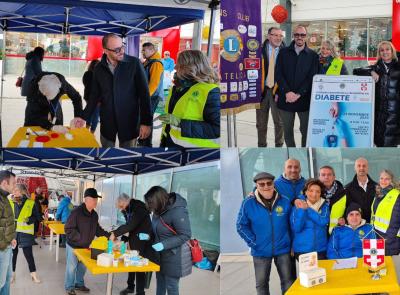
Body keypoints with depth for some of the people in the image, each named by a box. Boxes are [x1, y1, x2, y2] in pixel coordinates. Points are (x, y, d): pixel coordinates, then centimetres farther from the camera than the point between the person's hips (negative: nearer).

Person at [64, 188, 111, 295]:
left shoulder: (94, 215, 0)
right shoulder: (76, 212, -23)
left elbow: (97, 229, 10)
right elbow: (68, 229, -22)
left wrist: (108, 235, -3)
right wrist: (80, 238, -27)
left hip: (85, 246, 6)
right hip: (74, 245, -6)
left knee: (82, 266, 17)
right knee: (72, 267, 5)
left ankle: (79, 284, 35)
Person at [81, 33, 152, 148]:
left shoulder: (134, 63, -9)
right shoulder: (99, 68, 0)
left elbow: (144, 94, -8)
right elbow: (95, 95, 9)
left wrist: (146, 122, -11)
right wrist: (84, 117, 4)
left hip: (129, 121, -2)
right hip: (107, 122, 3)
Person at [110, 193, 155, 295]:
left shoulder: (139, 208, -22)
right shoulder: (127, 210, 4)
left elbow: (130, 225, -28)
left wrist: (115, 233, -22)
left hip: (143, 242, -8)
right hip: (133, 241, 8)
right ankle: (130, 287, 33)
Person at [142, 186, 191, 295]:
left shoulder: (177, 211, -26)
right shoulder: (159, 210, -1)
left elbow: (185, 235, -24)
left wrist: (163, 245, -28)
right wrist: (148, 236, -6)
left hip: (174, 256, -8)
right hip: (160, 254, 8)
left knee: (171, 286, 3)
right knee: (160, 282, 20)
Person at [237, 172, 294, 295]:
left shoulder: (285, 201, -6)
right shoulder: (248, 203, -10)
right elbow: (241, 226, -4)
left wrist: (289, 240, 2)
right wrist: (253, 242, -9)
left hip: (283, 249, 1)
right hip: (260, 251, -1)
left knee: (288, 280, 11)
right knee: (261, 283, 9)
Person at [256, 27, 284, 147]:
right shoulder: (260, 50, -1)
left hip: (277, 90, -1)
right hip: (262, 89, 1)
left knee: (279, 121, 7)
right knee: (261, 122, 11)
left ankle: (279, 146, 20)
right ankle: (261, 146, 24)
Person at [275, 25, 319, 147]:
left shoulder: (313, 55, 4)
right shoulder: (284, 52, 6)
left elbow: (312, 77, -3)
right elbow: (279, 74, 0)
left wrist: (298, 94, -12)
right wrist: (287, 92, -13)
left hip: (305, 99, -1)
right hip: (286, 99, 1)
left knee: (306, 131, 2)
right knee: (287, 131, 7)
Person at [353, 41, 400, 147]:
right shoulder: (376, 68, 12)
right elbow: (356, 71, 5)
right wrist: (371, 72, -8)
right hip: (379, 111, 2)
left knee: (390, 144, -8)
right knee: (380, 144, 2)